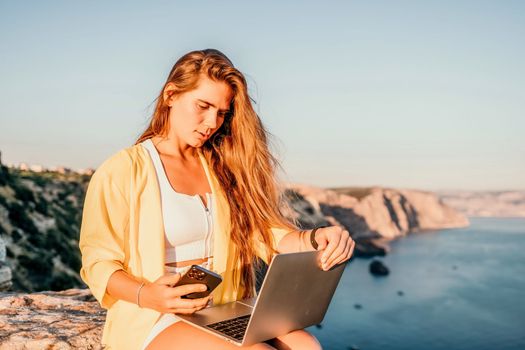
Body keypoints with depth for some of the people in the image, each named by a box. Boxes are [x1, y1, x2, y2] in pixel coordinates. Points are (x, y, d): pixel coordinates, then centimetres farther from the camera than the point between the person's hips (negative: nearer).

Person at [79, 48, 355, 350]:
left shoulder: (224, 168, 12)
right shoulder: (122, 172, -3)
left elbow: (265, 233, 4)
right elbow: (98, 264, -3)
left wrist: (315, 240, -17)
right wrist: (146, 295, -22)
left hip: (227, 313, 4)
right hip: (151, 320, -4)